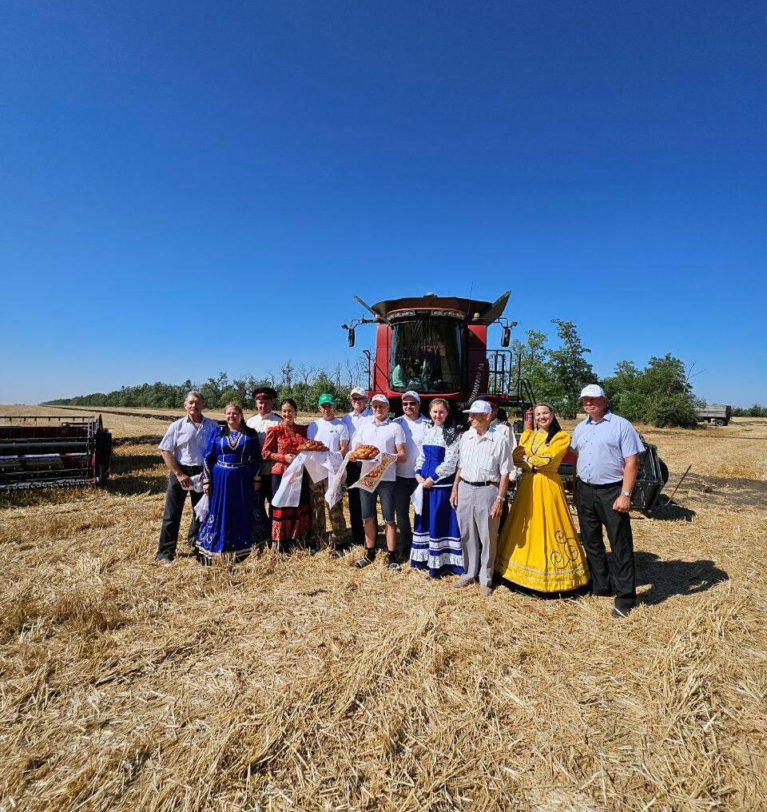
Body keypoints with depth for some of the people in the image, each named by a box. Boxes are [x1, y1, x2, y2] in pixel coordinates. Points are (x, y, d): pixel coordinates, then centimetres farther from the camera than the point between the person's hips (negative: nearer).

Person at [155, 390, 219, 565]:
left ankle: (195, 543, 40)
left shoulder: (212, 426, 1)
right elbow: (165, 451, -5)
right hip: (180, 472, -2)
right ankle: (165, 553, 11)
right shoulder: (177, 426, -3)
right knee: (172, 514, 1)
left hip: (203, 473, 2)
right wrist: (179, 474, -12)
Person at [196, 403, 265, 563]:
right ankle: (215, 551, 20)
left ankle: (241, 551, 20)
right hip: (220, 478, 0)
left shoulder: (250, 434, 3)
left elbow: (256, 458, 4)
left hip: (243, 479, 0)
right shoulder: (217, 433, 3)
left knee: (243, 514, 7)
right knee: (219, 513, 7)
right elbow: (208, 458, 4)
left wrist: (257, 479, -1)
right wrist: (206, 480, -1)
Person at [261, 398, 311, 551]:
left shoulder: (303, 430, 8)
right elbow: (265, 453, -3)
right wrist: (284, 457, -15)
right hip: (281, 474, -4)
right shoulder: (274, 431, -2)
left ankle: (299, 537, 23)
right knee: (282, 507, 2)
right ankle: (279, 542, 14)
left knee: (300, 506, 9)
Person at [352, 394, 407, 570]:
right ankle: (370, 553, 26)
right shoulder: (364, 427, 13)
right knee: (368, 517, 12)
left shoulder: (395, 427, 0)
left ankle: (391, 556, 13)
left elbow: (403, 456, -4)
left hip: (387, 478, -4)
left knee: (389, 519, 2)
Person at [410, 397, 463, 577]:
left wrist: (433, 478, -13)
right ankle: (424, 557, 25)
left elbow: (450, 461, -13)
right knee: (425, 519, 12)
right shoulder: (427, 431, 11)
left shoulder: (452, 433, -7)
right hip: (424, 481, 6)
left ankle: (440, 562, 9)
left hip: (442, 482, -6)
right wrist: (418, 473, -1)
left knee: (440, 520, -1)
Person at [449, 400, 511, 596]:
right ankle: (469, 573, 31)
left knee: (487, 537, 7)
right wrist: (455, 489, 10)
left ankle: (485, 579, 23)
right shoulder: (466, 437, 7)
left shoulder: (499, 439, -8)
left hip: (487, 491, -4)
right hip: (465, 489, 5)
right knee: (467, 535, 14)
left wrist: (500, 499, -11)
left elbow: (504, 473, -7)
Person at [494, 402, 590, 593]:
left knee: (549, 527, 0)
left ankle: (552, 573, 13)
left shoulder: (562, 436, -4)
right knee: (526, 527, 9)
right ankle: (527, 565, 22)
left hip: (548, 486, -5)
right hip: (527, 485, 5)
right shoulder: (530, 435, 12)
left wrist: (527, 459, -1)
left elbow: (546, 460, -15)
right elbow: (516, 457, 1)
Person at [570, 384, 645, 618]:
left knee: (620, 546, 1)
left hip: (611, 492, -6)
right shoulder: (580, 428, 12)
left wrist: (625, 494, -17)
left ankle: (625, 597, 13)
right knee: (591, 542, 15)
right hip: (585, 491, 6)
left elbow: (631, 461, -11)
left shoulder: (621, 425, -6)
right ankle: (600, 586, 30)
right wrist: (575, 489, 13)